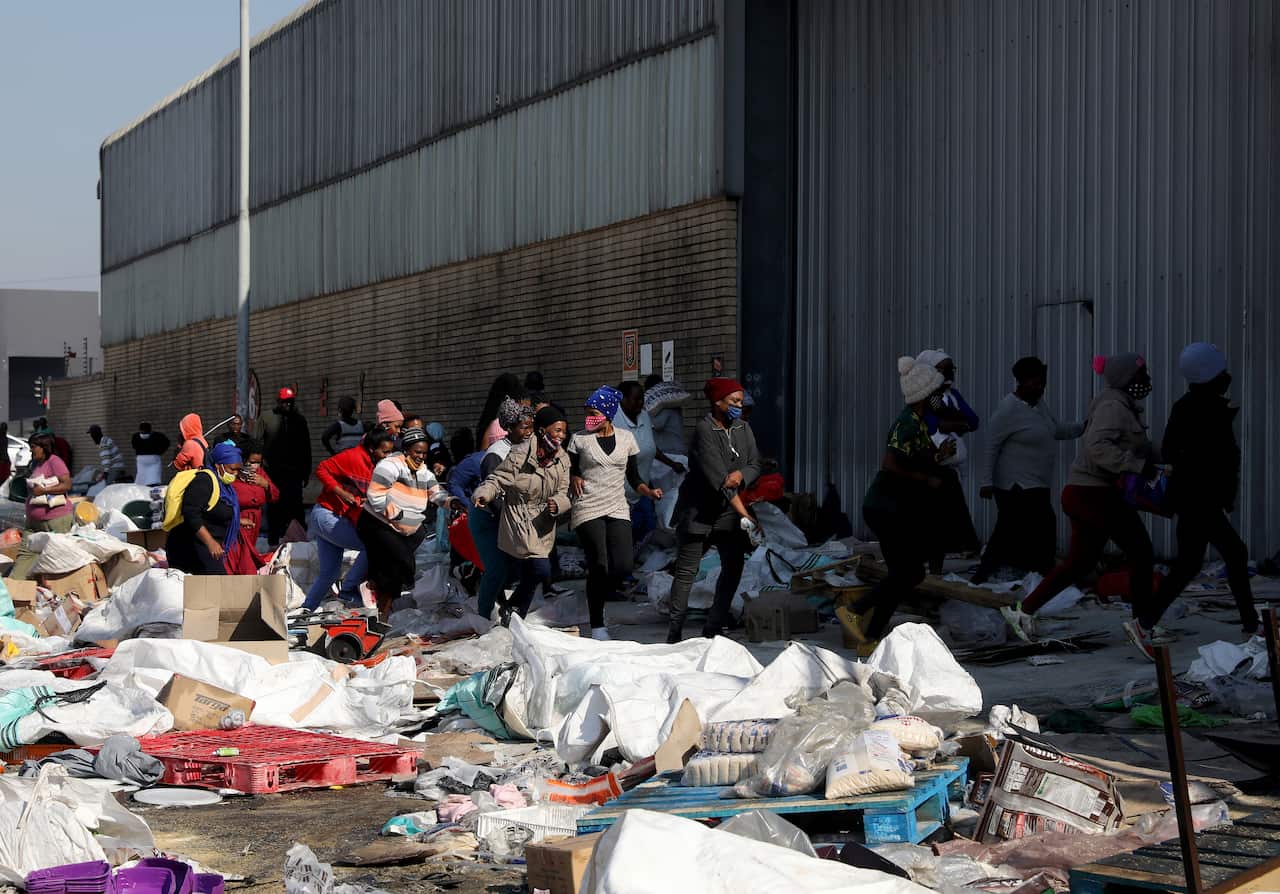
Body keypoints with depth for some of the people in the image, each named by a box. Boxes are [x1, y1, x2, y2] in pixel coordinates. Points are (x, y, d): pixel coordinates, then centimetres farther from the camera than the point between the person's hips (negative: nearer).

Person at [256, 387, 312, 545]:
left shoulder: (299, 420, 11)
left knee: (295, 507, -4)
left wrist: (306, 471, 10)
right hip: (273, 472, -1)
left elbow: (306, 448, 13)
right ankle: (273, 542, 13)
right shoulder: (267, 419, 4)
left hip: (294, 472, 1)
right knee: (274, 508, 6)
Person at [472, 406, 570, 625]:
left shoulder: (562, 460, 3)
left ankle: (515, 620, 32)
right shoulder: (520, 455, -16)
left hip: (543, 527, 7)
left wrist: (557, 504, -21)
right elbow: (498, 480, -13)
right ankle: (512, 607, 4)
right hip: (519, 523, -7)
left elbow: (563, 492, 2)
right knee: (541, 569, -19)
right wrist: (483, 494, -33)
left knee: (529, 576, 14)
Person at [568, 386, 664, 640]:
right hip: (588, 510, -3)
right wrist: (574, 480, -14)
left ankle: (597, 599, 19)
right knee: (599, 566, -11)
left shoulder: (626, 438, 8)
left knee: (623, 566, -10)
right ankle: (597, 625, 0)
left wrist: (648, 492, -4)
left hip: (618, 510, 3)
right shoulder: (579, 439, 2)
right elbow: (568, 473, 9)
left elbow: (633, 478, 13)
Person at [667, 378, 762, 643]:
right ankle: (674, 633, 0)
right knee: (687, 569, -5)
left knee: (734, 565, 0)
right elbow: (716, 476, -23)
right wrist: (744, 514, -27)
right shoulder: (704, 430, -16)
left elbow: (755, 465, 6)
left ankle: (713, 628, 9)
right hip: (698, 509, -7)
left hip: (727, 512, 7)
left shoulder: (743, 429, 6)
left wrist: (741, 474, -21)